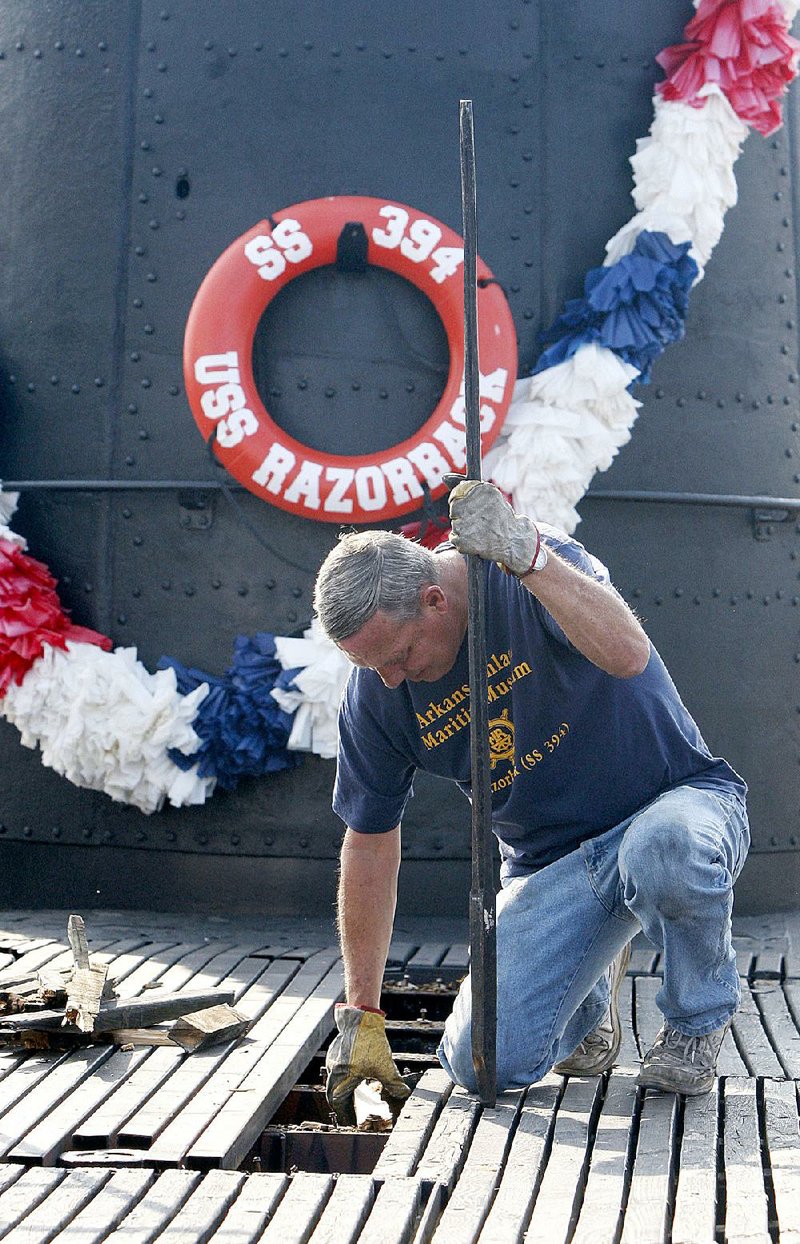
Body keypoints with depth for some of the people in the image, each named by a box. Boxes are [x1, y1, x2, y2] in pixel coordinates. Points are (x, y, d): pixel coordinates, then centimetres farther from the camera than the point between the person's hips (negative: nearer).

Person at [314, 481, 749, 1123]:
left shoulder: (533, 564, -19)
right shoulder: (374, 696, -7)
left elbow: (629, 654, -37)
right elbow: (370, 847, 1)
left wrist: (526, 555, -45)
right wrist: (360, 1015, 3)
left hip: (678, 802, -3)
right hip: (552, 866, 4)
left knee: (663, 850, -41)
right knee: (486, 1063, -15)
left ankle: (697, 1021, -6)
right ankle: (591, 989, 20)